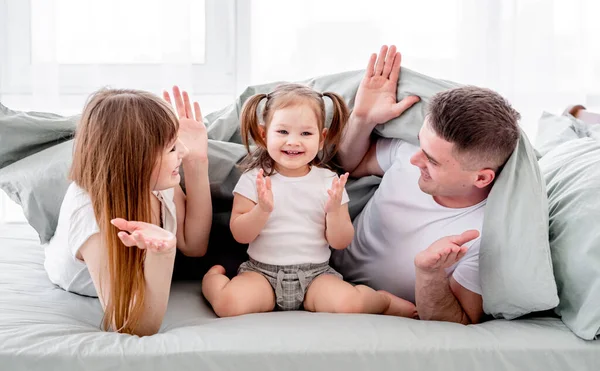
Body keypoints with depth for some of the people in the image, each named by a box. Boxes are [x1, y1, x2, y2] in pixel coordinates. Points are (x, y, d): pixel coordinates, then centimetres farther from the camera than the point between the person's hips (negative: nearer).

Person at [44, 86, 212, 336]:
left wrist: (196, 163, -29)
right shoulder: (88, 213, -47)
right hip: (85, 286, -3)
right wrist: (160, 252, -63)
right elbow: (135, 328, -45)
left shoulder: (157, 178, -32)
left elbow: (193, 245, -16)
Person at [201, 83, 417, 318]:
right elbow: (240, 235, -4)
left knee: (348, 304, -28)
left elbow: (340, 243, 1)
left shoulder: (329, 182, 1)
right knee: (230, 304, -29)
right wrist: (262, 210, -22)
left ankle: (384, 300, 7)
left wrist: (334, 211, -17)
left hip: (315, 273, 1)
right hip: (263, 270, 0)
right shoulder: (254, 179, -1)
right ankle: (212, 276, 7)